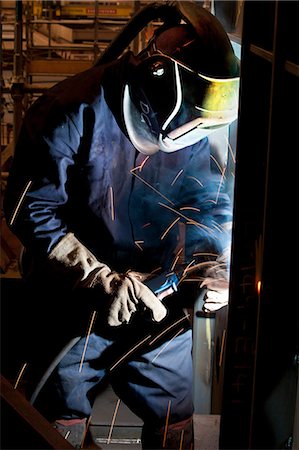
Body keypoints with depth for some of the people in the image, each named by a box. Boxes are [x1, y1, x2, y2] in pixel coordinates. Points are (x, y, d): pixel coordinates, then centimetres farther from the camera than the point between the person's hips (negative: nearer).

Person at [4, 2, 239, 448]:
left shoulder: (190, 133, -4)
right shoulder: (75, 111, -20)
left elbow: (209, 200, 6)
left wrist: (209, 261, -14)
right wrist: (103, 282, -25)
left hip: (161, 310, 4)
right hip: (78, 309, -3)